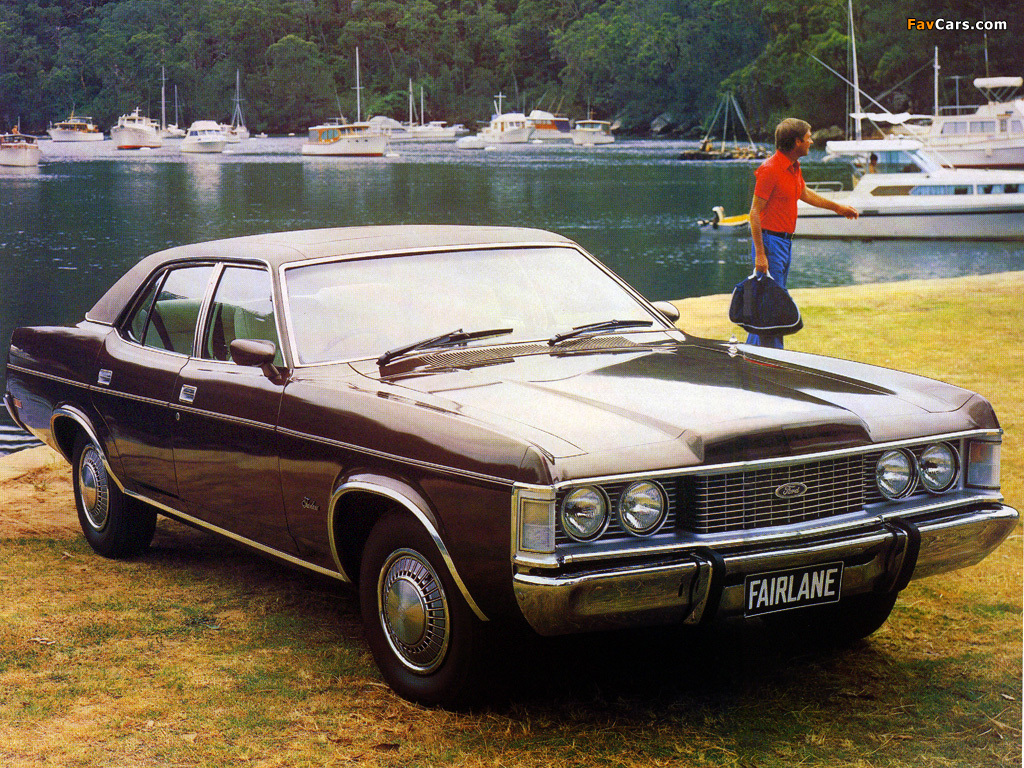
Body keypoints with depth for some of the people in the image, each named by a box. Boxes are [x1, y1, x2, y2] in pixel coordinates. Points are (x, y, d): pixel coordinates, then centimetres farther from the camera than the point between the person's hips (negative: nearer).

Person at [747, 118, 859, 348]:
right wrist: (760, 253, -23)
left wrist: (837, 207, 40)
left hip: (785, 240, 10)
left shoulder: (794, 167, 11)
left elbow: (805, 194, 31)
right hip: (770, 240, -10)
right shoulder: (770, 169, -17)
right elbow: (755, 212, -19)